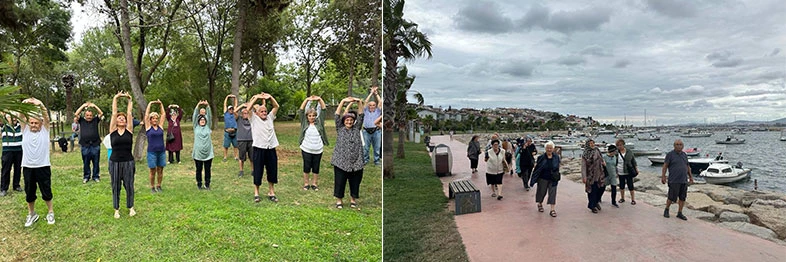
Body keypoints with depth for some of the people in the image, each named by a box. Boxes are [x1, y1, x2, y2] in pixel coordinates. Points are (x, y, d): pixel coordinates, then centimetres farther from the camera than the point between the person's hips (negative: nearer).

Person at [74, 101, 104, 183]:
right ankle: (86, 177, 17)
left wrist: (94, 106, -1)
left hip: (95, 145, 0)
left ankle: (96, 176, 14)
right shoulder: (82, 121, 10)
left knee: (96, 162, 4)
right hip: (85, 146, 0)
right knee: (86, 163, 6)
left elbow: (101, 113, 1)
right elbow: (76, 114, -1)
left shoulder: (95, 120, 9)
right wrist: (83, 106, 1)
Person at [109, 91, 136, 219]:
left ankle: (130, 207, 24)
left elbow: (129, 113, 1)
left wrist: (129, 99, 7)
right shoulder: (113, 130, 1)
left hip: (128, 162, 0)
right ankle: (116, 209, 21)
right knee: (116, 186, 9)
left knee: (129, 186, 8)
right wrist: (116, 98, 4)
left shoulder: (129, 130, 1)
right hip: (114, 162, 0)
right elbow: (114, 113, 0)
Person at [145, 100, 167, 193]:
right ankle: (152, 187, 17)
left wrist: (161, 104, 10)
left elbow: (163, 114, 10)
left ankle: (159, 186, 22)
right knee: (153, 171, 4)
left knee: (160, 170, 9)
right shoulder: (148, 127, 0)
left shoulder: (160, 126, 7)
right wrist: (150, 104, 0)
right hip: (152, 152, -3)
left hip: (162, 151, 3)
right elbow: (146, 115, -4)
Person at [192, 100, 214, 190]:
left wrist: (207, 106, -15)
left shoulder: (208, 127, 8)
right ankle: (199, 184, 20)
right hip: (198, 153, -1)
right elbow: (195, 116, -4)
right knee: (199, 170, 8)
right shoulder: (196, 127, 5)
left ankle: (207, 184, 18)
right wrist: (198, 105, -15)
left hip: (208, 153, 1)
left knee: (208, 170, 6)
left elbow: (209, 116, -2)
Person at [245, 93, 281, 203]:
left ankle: (271, 192, 22)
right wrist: (256, 97, -7)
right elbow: (248, 107, -8)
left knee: (272, 171, 9)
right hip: (259, 149, -3)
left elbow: (276, 106, 11)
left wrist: (270, 97, -1)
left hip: (271, 149, 4)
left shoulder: (270, 118, 13)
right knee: (258, 172, 4)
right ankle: (256, 193, 17)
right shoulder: (254, 119, 4)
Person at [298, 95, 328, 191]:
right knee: (306, 167, 6)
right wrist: (307, 100, -14)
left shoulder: (319, 122, 4)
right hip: (306, 149, -1)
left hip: (318, 150, 1)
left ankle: (314, 184, 23)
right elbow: (301, 111, -5)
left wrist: (319, 99, -10)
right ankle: (306, 183, 20)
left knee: (316, 168, 9)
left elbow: (323, 110, 0)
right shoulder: (304, 123, 2)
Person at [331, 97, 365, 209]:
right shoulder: (340, 129, 8)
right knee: (339, 182, 3)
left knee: (355, 182, 7)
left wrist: (359, 102, -6)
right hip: (341, 161, -2)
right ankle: (339, 200, 17)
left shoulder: (356, 129, 12)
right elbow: (337, 115, -1)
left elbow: (361, 115, 6)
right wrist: (343, 101, -10)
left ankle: (353, 199, 23)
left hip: (356, 161, 2)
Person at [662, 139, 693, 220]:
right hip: (674, 181, -5)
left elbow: (687, 166, 21)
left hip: (684, 180, 5)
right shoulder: (670, 154, -4)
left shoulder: (684, 155, 13)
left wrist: (690, 176, 19)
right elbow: (665, 166, -7)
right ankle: (666, 210, 17)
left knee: (682, 198, 6)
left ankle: (680, 213, 15)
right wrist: (663, 176, -12)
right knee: (672, 197, -3)